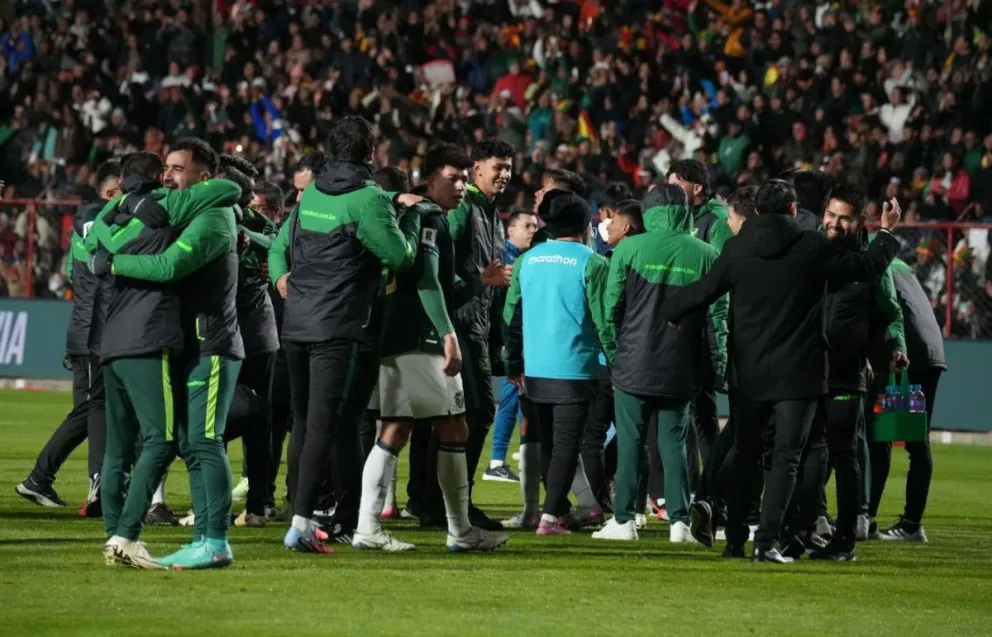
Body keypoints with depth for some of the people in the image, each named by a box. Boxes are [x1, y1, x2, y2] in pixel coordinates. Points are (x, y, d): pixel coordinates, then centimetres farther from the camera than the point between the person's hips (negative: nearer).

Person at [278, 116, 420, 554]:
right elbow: (401, 256, -8)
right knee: (327, 424, -9)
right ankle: (301, 522, -18)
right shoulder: (367, 199, -11)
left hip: (296, 322, 7)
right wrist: (410, 217, 5)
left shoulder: (311, 193, 11)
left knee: (304, 423, 12)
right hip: (339, 329, -7)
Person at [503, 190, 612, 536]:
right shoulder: (591, 263, -6)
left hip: (534, 369, 5)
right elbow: (602, 320, -9)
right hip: (575, 368, -5)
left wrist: (514, 365, 18)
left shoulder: (527, 261, 8)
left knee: (549, 444, 16)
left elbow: (511, 316, 11)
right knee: (566, 445, -3)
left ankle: (559, 510, 24)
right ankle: (550, 515, -12)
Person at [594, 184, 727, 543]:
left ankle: (623, 520, 5)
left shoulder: (630, 249, -5)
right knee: (674, 442, 9)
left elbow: (612, 307, -2)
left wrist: (614, 353, 9)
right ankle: (679, 520, 3)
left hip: (634, 365, -1)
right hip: (681, 369, 2)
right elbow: (718, 315, 0)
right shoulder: (706, 255, -1)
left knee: (630, 441, 5)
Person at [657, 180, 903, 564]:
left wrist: (661, 315, 17)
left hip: (748, 374, 3)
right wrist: (887, 233, 21)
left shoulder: (735, 250, -2)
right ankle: (767, 542, -10)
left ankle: (735, 540, 14)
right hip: (798, 374, -3)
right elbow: (868, 267, 3)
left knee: (744, 456, 13)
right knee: (785, 458, -1)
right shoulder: (813, 248, -6)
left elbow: (702, 292, 0)